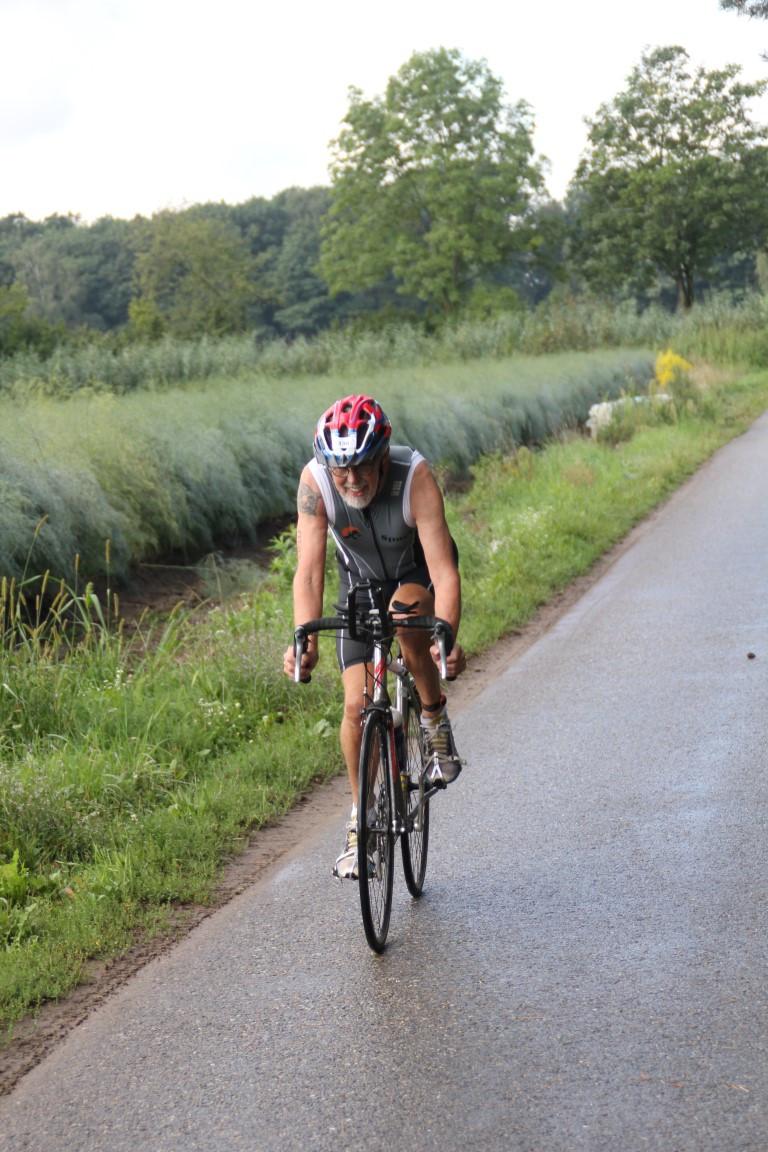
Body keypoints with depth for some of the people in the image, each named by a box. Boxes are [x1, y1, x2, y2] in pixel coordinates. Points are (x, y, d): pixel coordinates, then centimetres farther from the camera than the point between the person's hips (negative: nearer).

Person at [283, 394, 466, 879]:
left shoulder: (415, 475, -35)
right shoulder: (315, 480, -30)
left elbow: (444, 571, -39)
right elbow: (309, 571, -33)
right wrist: (306, 643, -48)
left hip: (418, 571, -2)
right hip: (362, 579, 2)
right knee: (357, 703, -7)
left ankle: (436, 720, -11)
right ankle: (362, 820, 10)